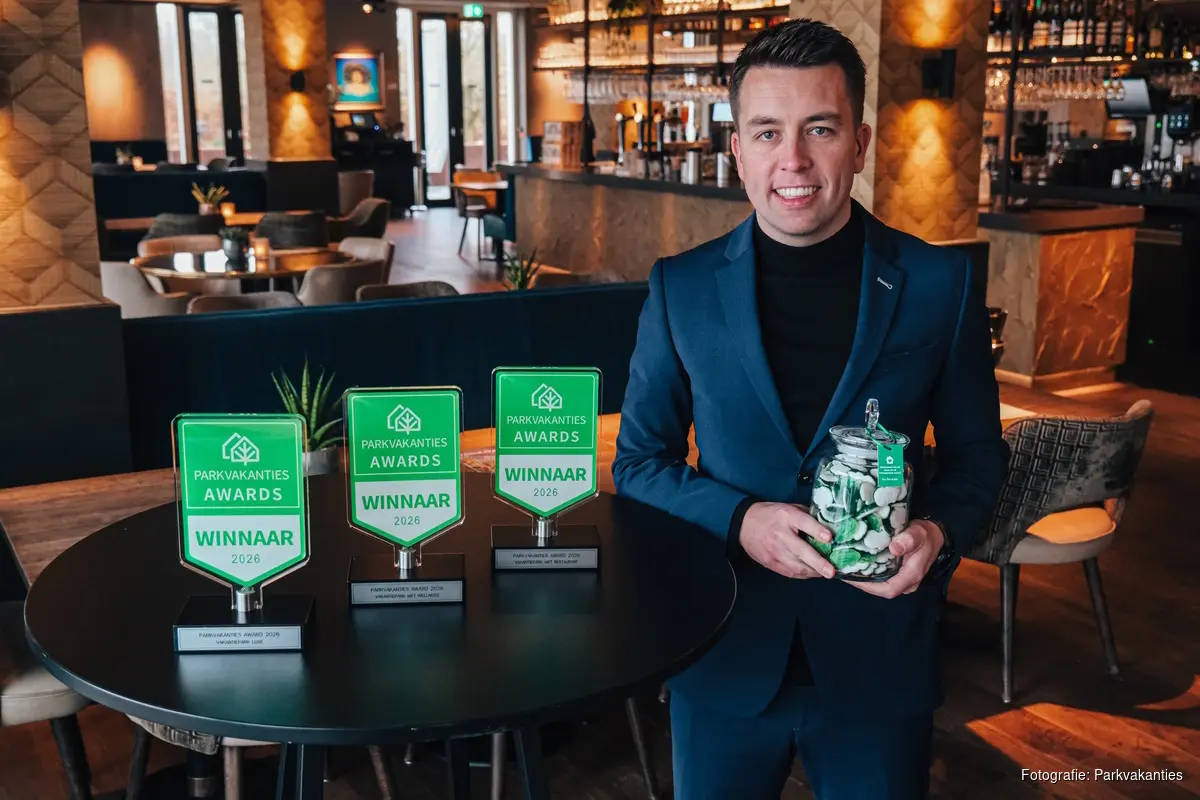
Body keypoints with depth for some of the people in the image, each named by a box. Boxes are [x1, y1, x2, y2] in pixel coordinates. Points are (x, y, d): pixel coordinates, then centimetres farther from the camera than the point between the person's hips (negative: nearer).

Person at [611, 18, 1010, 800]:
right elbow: (638, 463, 2)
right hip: (724, 659, 1)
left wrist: (938, 533, -16)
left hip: (880, 662, 0)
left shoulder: (941, 284, -5)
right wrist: (740, 521, -16)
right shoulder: (681, 289, -4)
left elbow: (977, 454, 5)